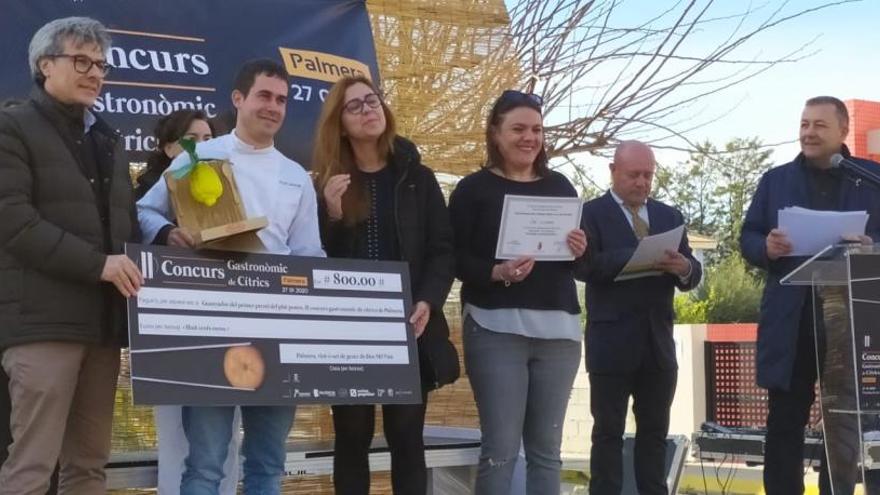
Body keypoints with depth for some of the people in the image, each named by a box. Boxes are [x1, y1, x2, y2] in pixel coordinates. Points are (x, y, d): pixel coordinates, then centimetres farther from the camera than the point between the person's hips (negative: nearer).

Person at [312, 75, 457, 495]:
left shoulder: (417, 177, 8)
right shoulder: (326, 183, 4)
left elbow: (442, 249, 4)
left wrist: (427, 301, -12)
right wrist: (331, 213, -16)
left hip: (407, 329, 0)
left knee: (407, 438, 2)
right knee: (352, 438, 5)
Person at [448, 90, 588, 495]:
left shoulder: (560, 186, 14)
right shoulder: (474, 188, 2)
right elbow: (454, 259, -4)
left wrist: (580, 252, -6)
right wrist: (497, 272, -21)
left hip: (558, 328, 4)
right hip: (496, 328, -4)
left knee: (547, 447, 7)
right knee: (500, 447, -7)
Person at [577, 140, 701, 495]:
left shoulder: (669, 216, 14)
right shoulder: (591, 213, -1)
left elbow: (692, 274, 8)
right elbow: (584, 265, -16)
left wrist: (684, 268, -16)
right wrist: (638, 257, -25)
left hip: (658, 342, 5)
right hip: (612, 342, -5)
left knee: (655, 431, 8)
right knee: (608, 432, 0)